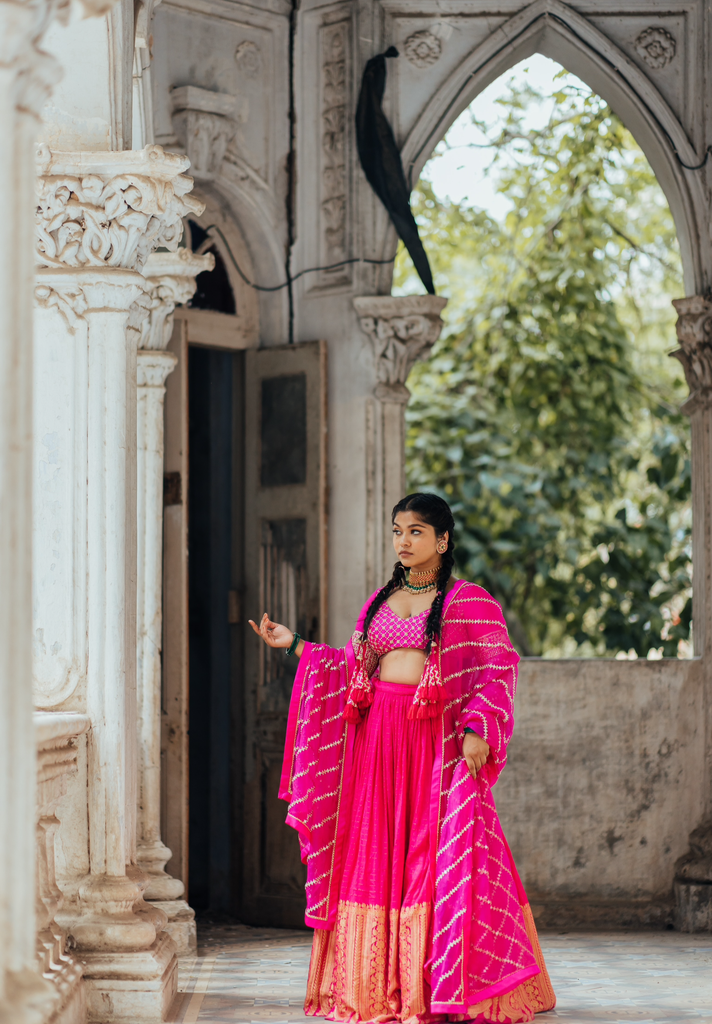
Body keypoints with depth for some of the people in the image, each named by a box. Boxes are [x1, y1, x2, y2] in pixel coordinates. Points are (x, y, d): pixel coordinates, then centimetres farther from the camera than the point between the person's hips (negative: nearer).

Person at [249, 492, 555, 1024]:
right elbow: (351, 668, 20)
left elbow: (500, 668, -7)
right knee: (376, 857, 3)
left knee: (438, 857, -6)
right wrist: (295, 645, 13)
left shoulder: (470, 602, 0)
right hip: (376, 740, 5)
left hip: (438, 741, -5)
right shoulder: (379, 602, 17)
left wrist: (476, 729, -19)